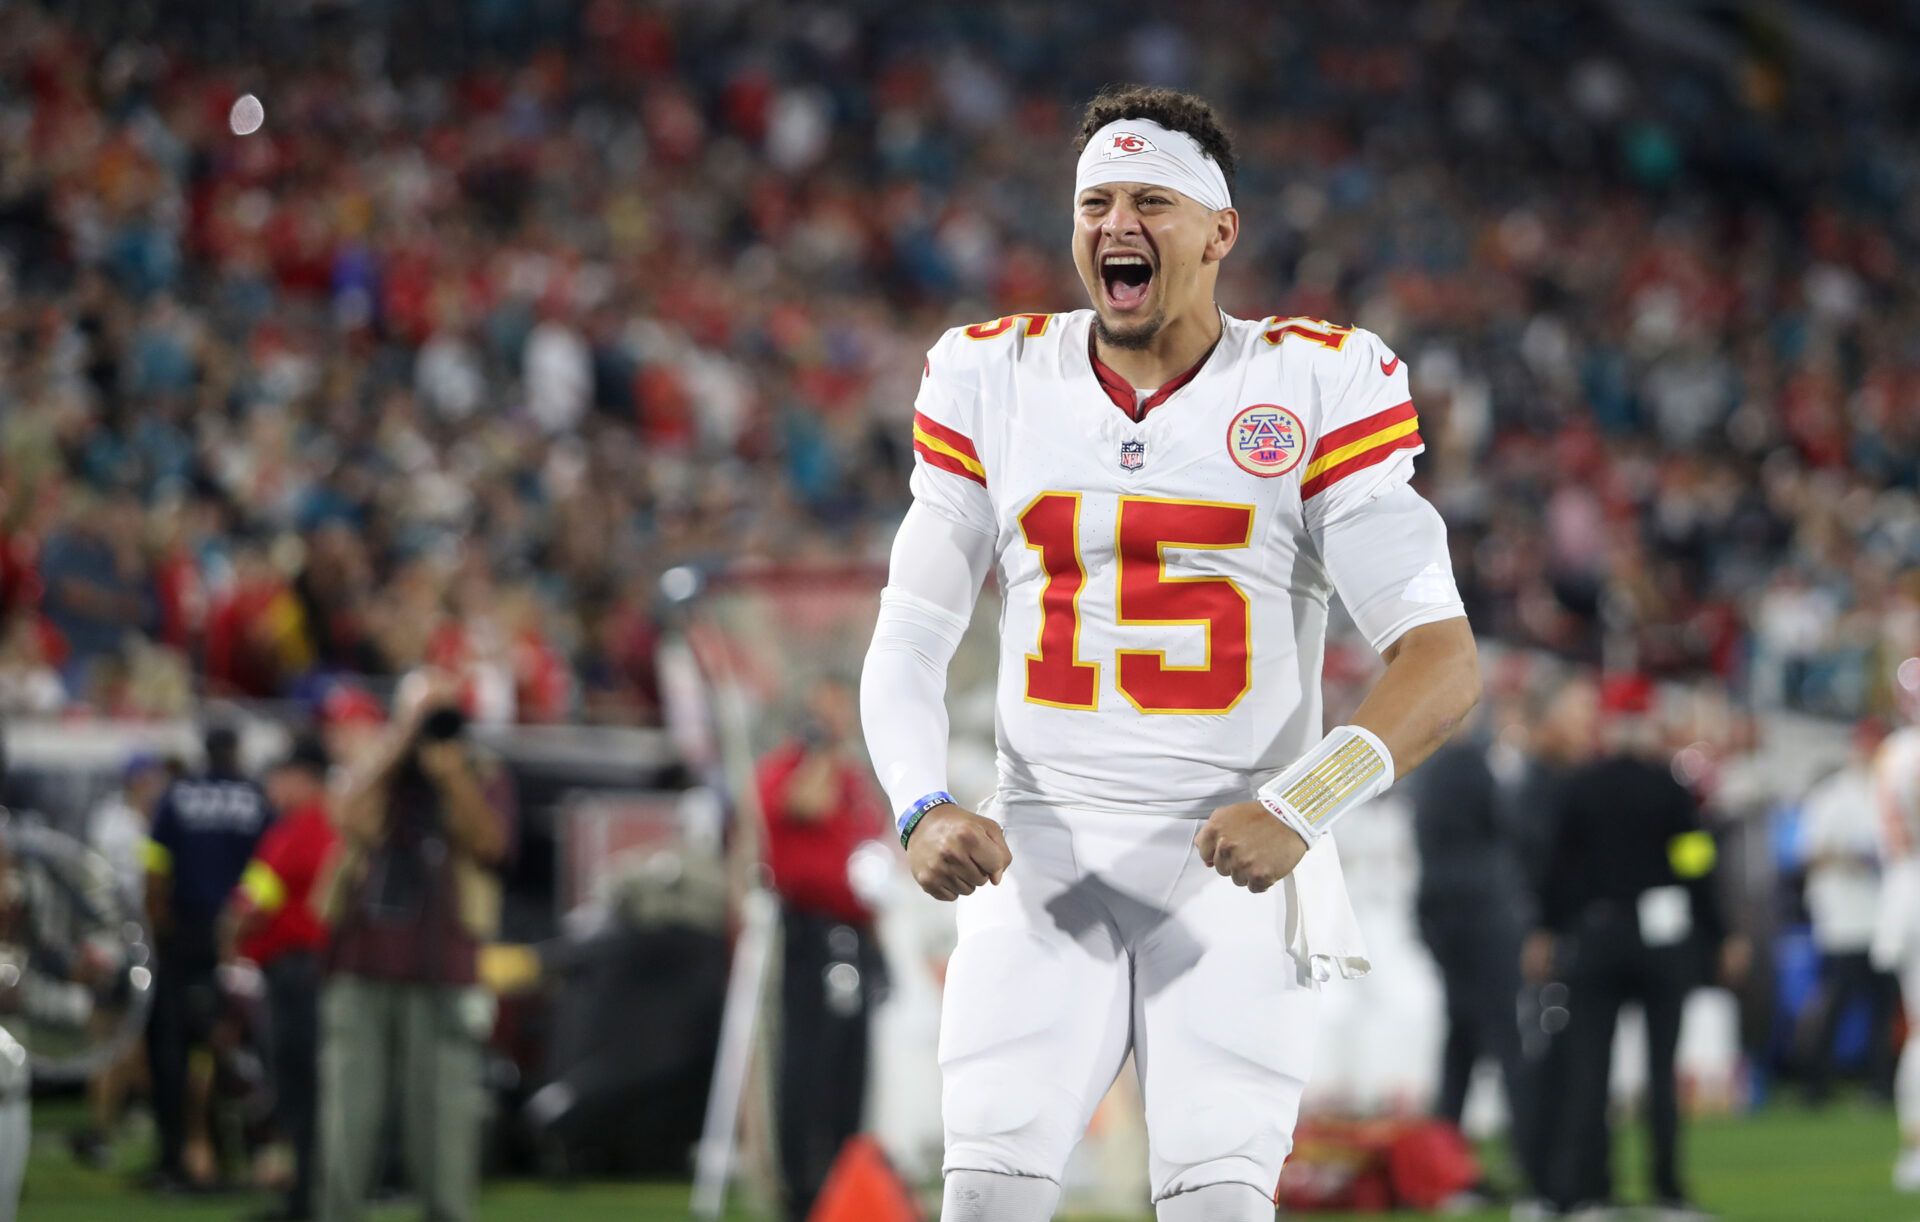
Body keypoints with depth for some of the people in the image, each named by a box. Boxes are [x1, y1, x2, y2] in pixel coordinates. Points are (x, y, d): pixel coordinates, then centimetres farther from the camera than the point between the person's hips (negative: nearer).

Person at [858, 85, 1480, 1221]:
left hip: (1235, 867, -2)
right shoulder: (992, 380, 7)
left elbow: (1443, 654, -7)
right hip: (1039, 855, 2)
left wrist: (1299, 808, -22)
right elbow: (908, 646, 9)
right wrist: (925, 811, -11)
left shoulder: (1320, 385, -2)